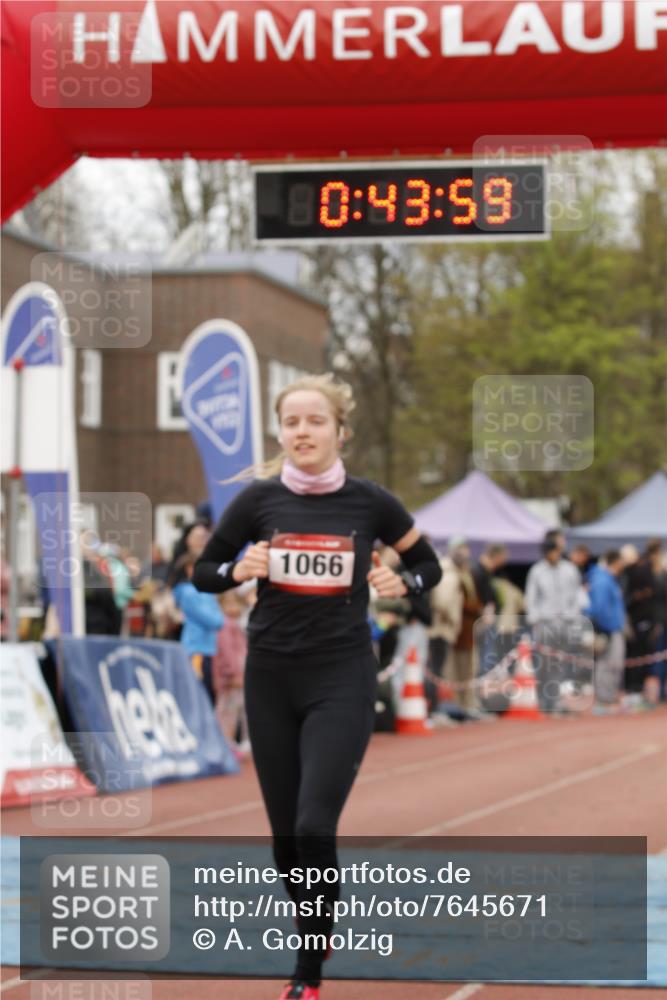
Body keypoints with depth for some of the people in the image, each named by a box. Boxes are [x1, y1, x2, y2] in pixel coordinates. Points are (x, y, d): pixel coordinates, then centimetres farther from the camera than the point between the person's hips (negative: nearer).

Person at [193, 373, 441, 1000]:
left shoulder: (369, 502, -4)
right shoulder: (258, 500, -2)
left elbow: (428, 564, 10)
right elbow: (203, 572, 7)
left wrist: (402, 583, -12)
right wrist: (240, 570, -14)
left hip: (342, 678, -2)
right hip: (270, 677, 2)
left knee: (315, 828, -13)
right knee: (286, 832, 8)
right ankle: (315, 935, 33)